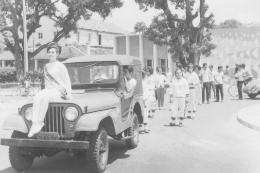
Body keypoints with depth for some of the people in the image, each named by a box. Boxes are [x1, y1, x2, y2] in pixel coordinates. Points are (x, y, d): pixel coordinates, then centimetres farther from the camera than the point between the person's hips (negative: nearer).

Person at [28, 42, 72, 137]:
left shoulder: (60, 66, 0)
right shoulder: (46, 66, 19)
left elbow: (67, 81, -1)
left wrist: (68, 93, -13)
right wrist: (45, 90, 17)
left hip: (58, 90, -5)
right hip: (48, 89, 5)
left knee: (43, 98, -35)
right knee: (36, 98, -27)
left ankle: (40, 122, -25)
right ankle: (35, 124, -32)